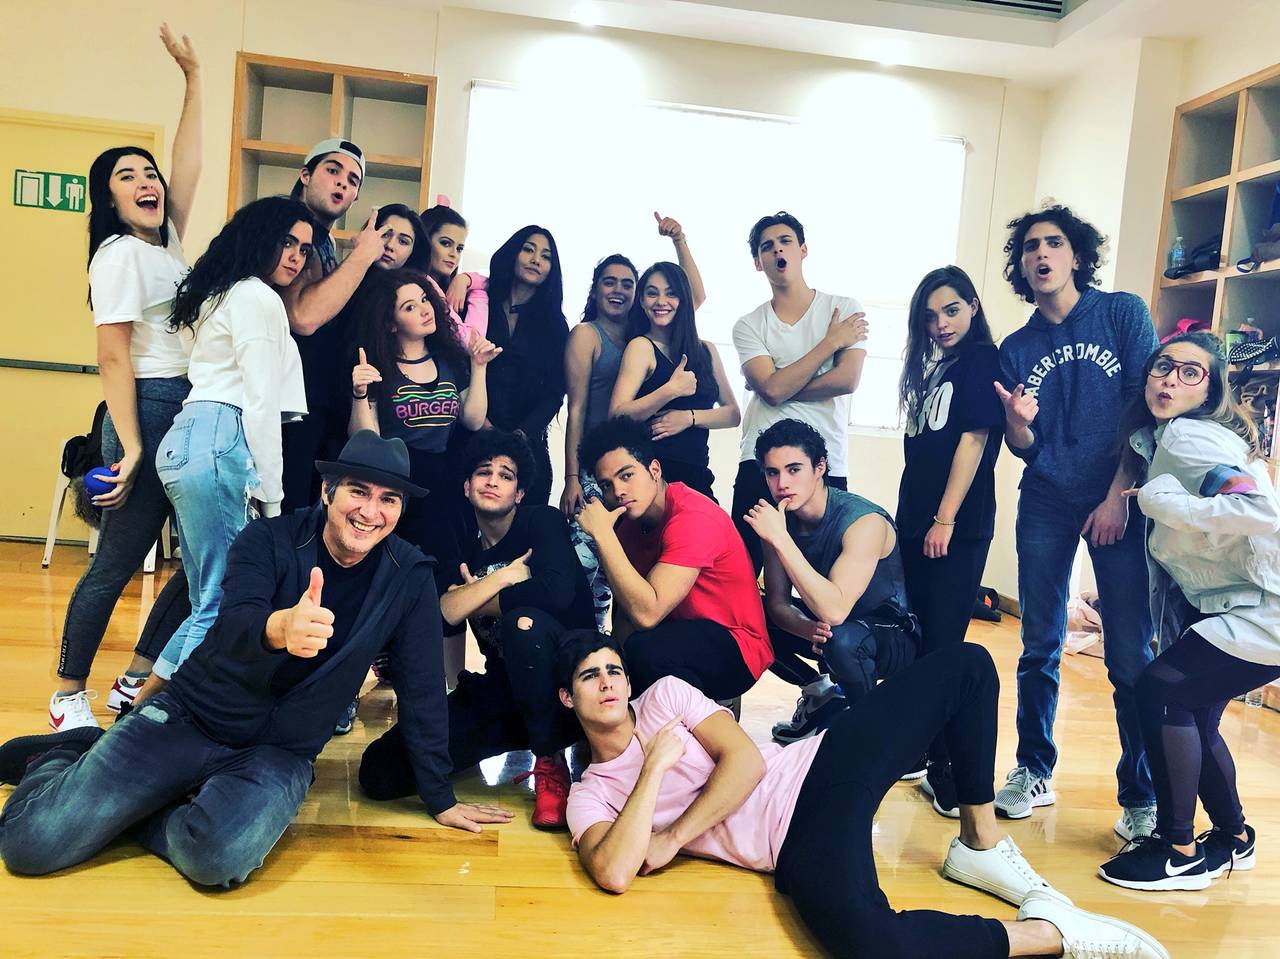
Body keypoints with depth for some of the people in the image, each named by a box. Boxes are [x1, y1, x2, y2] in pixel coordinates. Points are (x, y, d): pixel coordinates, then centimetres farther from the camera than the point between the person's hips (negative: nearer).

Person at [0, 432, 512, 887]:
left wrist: (441, 800, 1)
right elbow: (233, 627, -28)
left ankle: (119, 805, 3)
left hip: (279, 754, 1)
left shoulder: (410, 577, -7)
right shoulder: (268, 539, -11)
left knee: (219, 857, -31)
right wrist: (279, 627, -53)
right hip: (187, 718, -1)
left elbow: (421, 690, -2)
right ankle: (59, 758, 23)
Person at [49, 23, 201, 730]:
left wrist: (193, 76, 18)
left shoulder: (167, 242, 16)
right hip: (150, 410, -9)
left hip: (192, 414, 9)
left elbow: (188, 165, 18)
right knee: (116, 564, -2)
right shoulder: (120, 254, -7)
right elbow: (112, 358, -13)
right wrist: (130, 448, -19)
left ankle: (134, 680, 18)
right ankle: (68, 694, 14)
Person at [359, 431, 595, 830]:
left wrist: (473, 598, -11)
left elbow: (557, 591, -26)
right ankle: (520, 736, 9)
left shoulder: (543, 522, -5)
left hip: (564, 687, -4)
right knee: (380, 772, -11)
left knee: (526, 621, -38)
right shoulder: (460, 553, 9)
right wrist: (503, 577, -16)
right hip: (499, 690, 5)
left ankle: (550, 761, -13)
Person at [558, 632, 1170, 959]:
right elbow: (614, 874, -16)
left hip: (826, 766, 4)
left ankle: (979, 847, 5)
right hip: (796, 844, -3)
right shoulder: (590, 796, 6)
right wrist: (656, 768, -13)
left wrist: (674, 837, -9)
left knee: (966, 666, -5)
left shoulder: (665, 695, 10)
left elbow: (746, 760, -3)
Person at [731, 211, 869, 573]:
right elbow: (772, 389, -10)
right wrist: (831, 341, -5)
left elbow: (846, 380, -9)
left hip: (826, 465, 0)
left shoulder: (846, 310, 5)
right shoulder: (748, 325, 6)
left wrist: (783, 387, -8)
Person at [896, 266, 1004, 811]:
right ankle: (918, 745, 24)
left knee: (943, 645, -6)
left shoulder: (983, 361, -6)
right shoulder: (935, 367, 17)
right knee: (921, 640, 13)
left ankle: (945, 767, 2)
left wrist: (945, 519, -16)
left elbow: (974, 439, -13)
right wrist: (914, 516, 13)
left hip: (958, 525, -8)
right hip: (916, 520, 8)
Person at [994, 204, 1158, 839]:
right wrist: (1018, 422, -16)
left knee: (1130, 656, -2)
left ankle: (1141, 795, 11)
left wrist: (1119, 496, -10)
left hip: (1118, 502, -3)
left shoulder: (1123, 313, 2)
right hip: (1045, 506, 3)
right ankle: (1034, 772, 21)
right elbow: (1023, 449, 7)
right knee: (1039, 648, 7)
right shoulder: (1015, 348, 9)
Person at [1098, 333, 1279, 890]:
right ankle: (1233, 841, 33)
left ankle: (1180, 854, -1)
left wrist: (1163, 500, -25)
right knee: (1190, 714, 13)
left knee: (1161, 690, -13)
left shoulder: (1188, 434, -17)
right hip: (1227, 604, 9)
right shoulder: (1156, 438, 11)